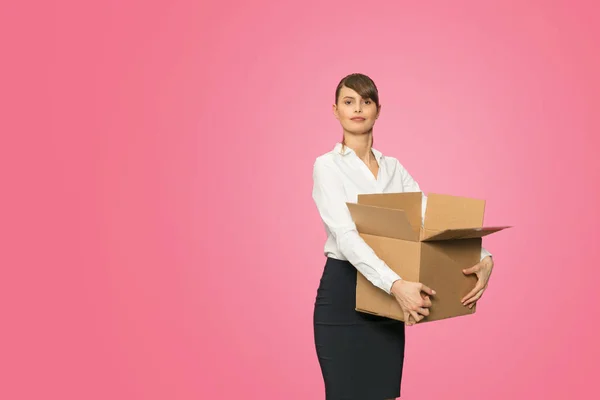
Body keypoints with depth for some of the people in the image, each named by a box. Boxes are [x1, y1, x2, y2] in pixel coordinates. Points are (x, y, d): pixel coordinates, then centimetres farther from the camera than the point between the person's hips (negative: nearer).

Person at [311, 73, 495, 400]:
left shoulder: (393, 168, 11)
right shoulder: (327, 165, -8)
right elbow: (346, 235, -23)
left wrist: (483, 257, -15)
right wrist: (396, 284, -37)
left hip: (385, 300, 6)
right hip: (343, 294, -5)